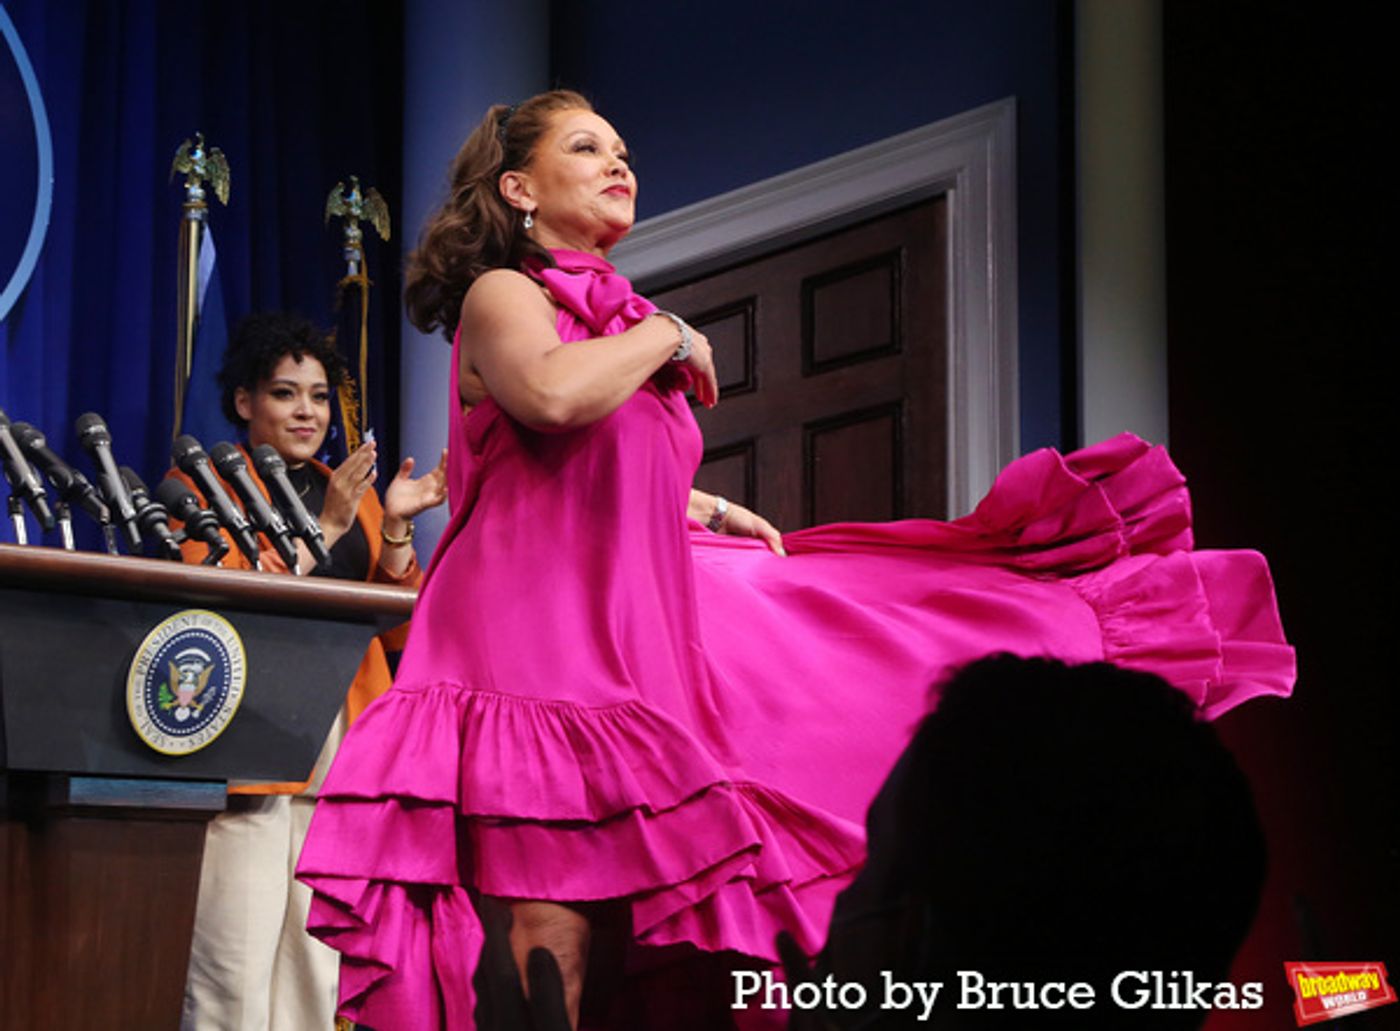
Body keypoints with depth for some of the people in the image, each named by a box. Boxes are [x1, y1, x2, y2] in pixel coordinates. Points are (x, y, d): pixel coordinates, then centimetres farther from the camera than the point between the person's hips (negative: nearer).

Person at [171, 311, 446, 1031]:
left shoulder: (354, 492, 21)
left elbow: (399, 628, 14)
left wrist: (395, 526, 0)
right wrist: (324, 529, -11)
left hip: (345, 748, 5)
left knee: (320, 971, 2)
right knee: (237, 971, -11)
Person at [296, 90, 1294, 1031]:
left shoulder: (616, 322, 22)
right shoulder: (501, 296, -2)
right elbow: (551, 394, -27)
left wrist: (711, 512, 31)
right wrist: (668, 336, -10)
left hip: (638, 632, 9)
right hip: (536, 646, -8)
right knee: (552, 939, -14)